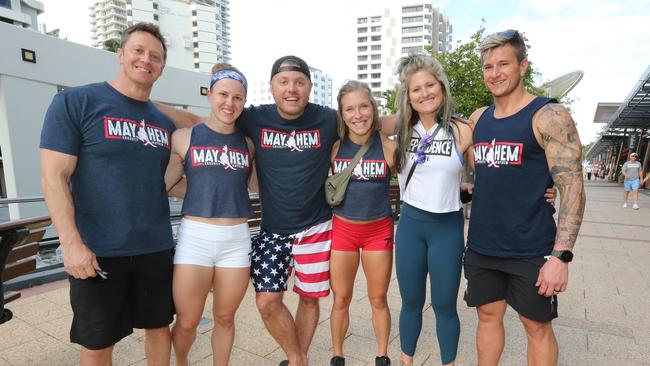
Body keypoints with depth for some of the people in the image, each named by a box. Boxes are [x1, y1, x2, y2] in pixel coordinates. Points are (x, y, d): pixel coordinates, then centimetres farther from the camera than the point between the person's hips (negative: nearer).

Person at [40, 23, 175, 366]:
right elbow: (53, 176, -10)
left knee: (159, 325, 17)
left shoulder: (164, 123, 9)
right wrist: (71, 243, -16)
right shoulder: (74, 101, -5)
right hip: (98, 251, -4)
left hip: (156, 248, 4)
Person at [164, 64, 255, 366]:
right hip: (195, 237, -2)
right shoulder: (184, 137, 1)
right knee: (187, 323, 7)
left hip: (236, 240, 2)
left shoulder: (247, 143, 8)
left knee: (225, 318, 13)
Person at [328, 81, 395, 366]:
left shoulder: (389, 147, -9)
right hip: (343, 228, 1)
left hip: (379, 230, 0)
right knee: (341, 299, 12)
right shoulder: (334, 147, -6)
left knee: (378, 299, 14)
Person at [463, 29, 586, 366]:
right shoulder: (478, 118, 8)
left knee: (537, 326, 11)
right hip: (481, 247, 5)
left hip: (530, 251, -4)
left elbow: (573, 189, -13)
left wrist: (560, 255, -19)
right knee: (488, 316, 16)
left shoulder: (549, 117, -9)